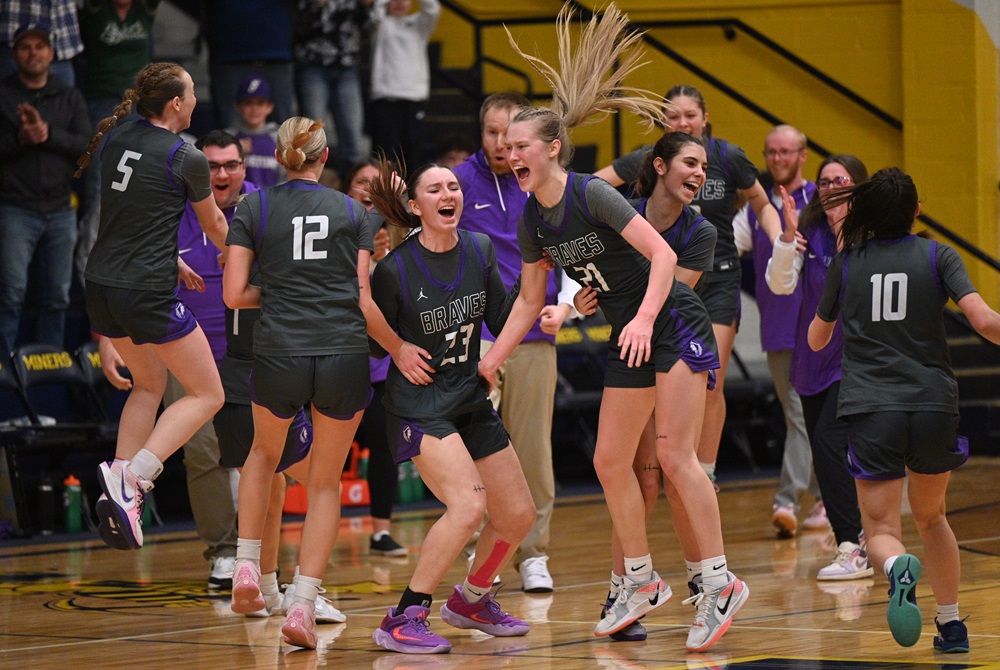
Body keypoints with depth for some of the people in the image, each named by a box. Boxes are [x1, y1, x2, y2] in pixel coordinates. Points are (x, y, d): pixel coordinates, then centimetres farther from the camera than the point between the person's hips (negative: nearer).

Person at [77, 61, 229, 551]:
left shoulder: (115, 138, 7)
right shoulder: (187, 160, -9)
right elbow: (214, 225, 10)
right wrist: (234, 255, 30)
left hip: (100, 288, 7)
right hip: (147, 295, -7)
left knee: (150, 382, 27)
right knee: (207, 395, 5)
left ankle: (122, 489, 14)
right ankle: (130, 478, -13)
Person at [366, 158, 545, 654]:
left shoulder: (479, 251, 1)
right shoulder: (395, 269, -15)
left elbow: (504, 320, 7)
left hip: (472, 402, 7)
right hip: (419, 405, -7)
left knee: (518, 515, 10)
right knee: (468, 504, -26)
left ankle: (471, 600, 36)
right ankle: (402, 621, -19)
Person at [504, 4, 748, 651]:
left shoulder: (592, 195, -19)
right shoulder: (532, 223, 4)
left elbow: (662, 254, -22)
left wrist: (644, 319, -32)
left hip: (674, 325, -8)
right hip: (629, 338, 8)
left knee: (675, 455, -15)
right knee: (610, 461, 8)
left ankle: (720, 582, -11)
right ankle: (642, 582, 20)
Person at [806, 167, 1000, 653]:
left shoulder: (846, 262, 8)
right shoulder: (937, 256, 2)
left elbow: (816, 340, 20)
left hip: (871, 411, -1)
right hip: (933, 407, 1)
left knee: (881, 529, 1)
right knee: (931, 517, 23)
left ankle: (899, 567, -34)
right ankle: (951, 625, 22)